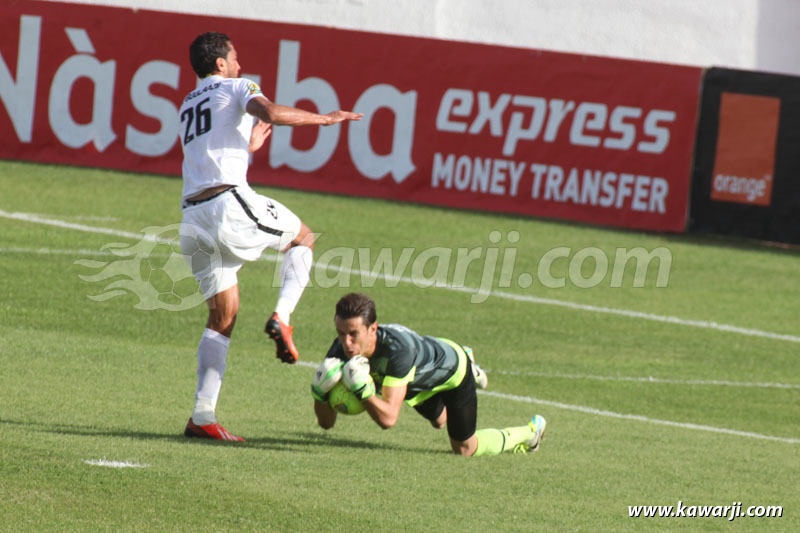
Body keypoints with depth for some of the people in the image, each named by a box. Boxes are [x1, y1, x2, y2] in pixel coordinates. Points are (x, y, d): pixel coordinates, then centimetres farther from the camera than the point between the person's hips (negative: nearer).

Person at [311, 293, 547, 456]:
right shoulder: (342, 350, -34)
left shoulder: (398, 349, -50)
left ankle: (530, 433, 33)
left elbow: (388, 419, -50)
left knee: (464, 448, 9)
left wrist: (362, 391, -65)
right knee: (439, 421, 35)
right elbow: (326, 422, -30)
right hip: (420, 382, 6)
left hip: (451, 369, -6)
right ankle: (471, 373, 62)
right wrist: (320, 393, -50)